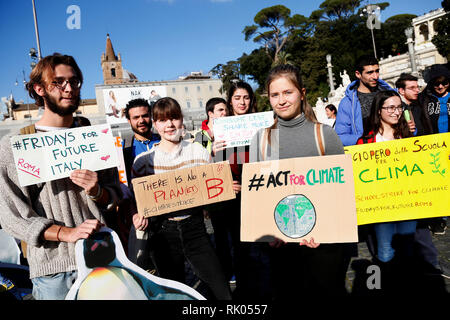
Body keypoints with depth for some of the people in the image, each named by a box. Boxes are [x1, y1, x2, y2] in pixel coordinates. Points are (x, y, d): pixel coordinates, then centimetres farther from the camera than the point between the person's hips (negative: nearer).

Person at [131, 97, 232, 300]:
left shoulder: (199, 153, 2)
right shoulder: (144, 160, 0)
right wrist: (138, 217, -13)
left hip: (194, 228, 0)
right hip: (163, 232, 0)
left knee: (223, 293, -1)